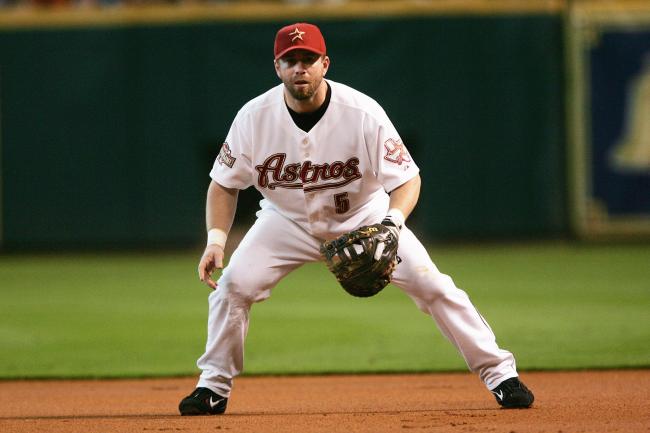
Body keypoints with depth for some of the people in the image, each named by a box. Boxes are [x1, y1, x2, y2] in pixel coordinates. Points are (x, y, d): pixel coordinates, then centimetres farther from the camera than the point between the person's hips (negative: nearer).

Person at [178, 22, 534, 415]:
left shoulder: (363, 113, -27)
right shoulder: (254, 117, -21)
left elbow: (408, 178, -24)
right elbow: (225, 183, -8)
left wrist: (393, 222, -45)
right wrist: (216, 239, -23)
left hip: (363, 216, -1)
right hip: (288, 219, 2)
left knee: (431, 284, -14)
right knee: (233, 285, -17)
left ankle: (499, 372, -3)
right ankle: (214, 388, 2)